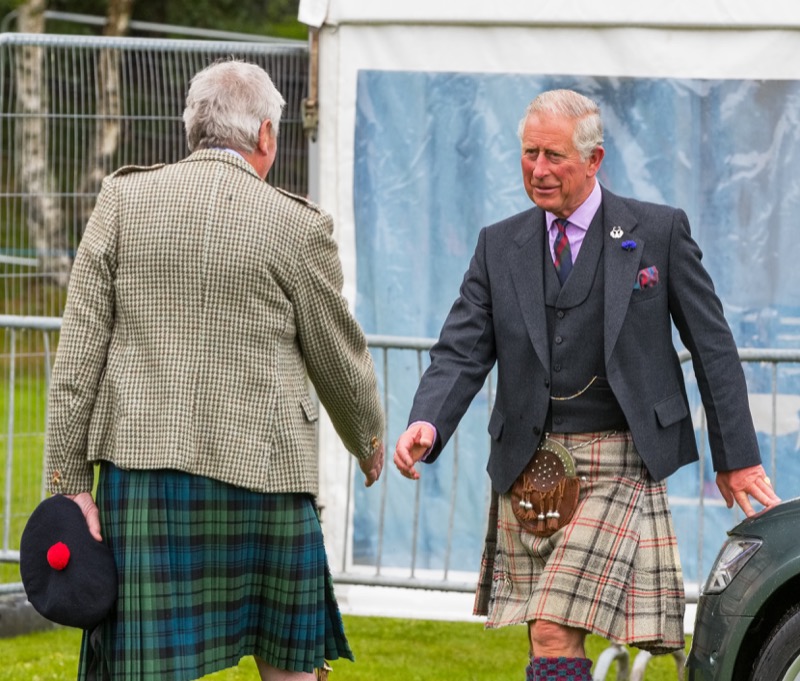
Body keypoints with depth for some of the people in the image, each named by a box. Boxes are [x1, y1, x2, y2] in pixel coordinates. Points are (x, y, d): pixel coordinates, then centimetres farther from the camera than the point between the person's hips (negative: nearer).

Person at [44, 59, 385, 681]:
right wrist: (370, 443, 28)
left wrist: (70, 480, 2)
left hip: (141, 469, 1)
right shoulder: (298, 227, -2)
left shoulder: (123, 200, 3)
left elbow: (80, 351, 0)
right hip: (261, 473, -1)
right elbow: (340, 361, 9)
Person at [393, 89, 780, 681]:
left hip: (618, 467, -4)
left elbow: (713, 346, 5)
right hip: (529, 470, 4)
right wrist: (427, 424, -17)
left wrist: (737, 456, 4)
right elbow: (461, 352, 3)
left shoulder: (660, 232, 2)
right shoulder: (500, 247, 10)